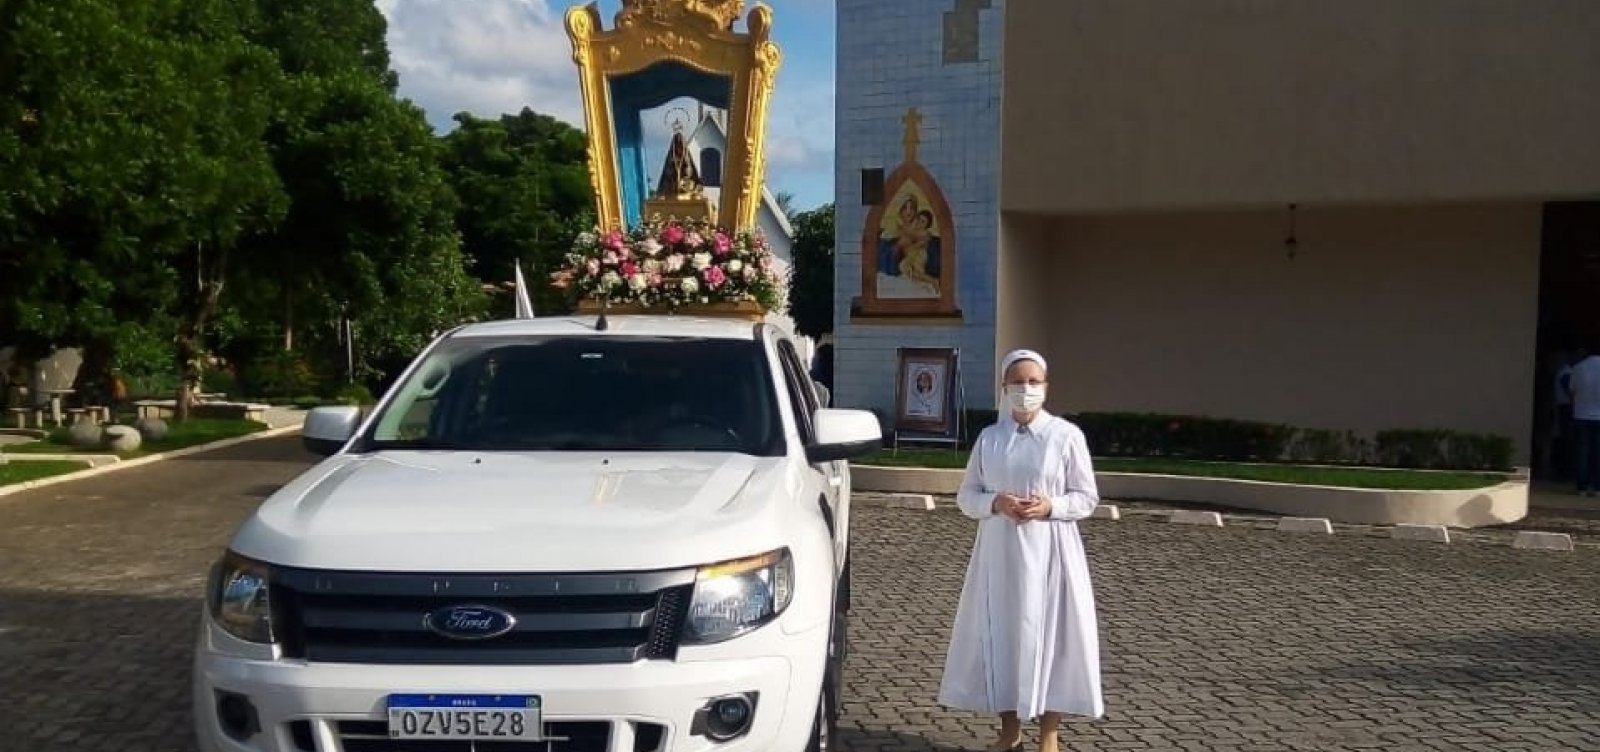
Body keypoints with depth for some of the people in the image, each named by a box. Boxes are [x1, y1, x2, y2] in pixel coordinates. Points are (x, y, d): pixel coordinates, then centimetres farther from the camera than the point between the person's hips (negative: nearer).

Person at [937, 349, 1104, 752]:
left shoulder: (1067, 435, -3)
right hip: (999, 553, 3)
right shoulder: (988, 438, 5)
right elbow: (966, 496, 8)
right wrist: (995, 502, -12)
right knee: (999, 634, 7)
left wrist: (1051, 506, -17)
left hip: (1048, 553, -3)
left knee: (1048, 635, 0)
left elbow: (1088, 497, 1)